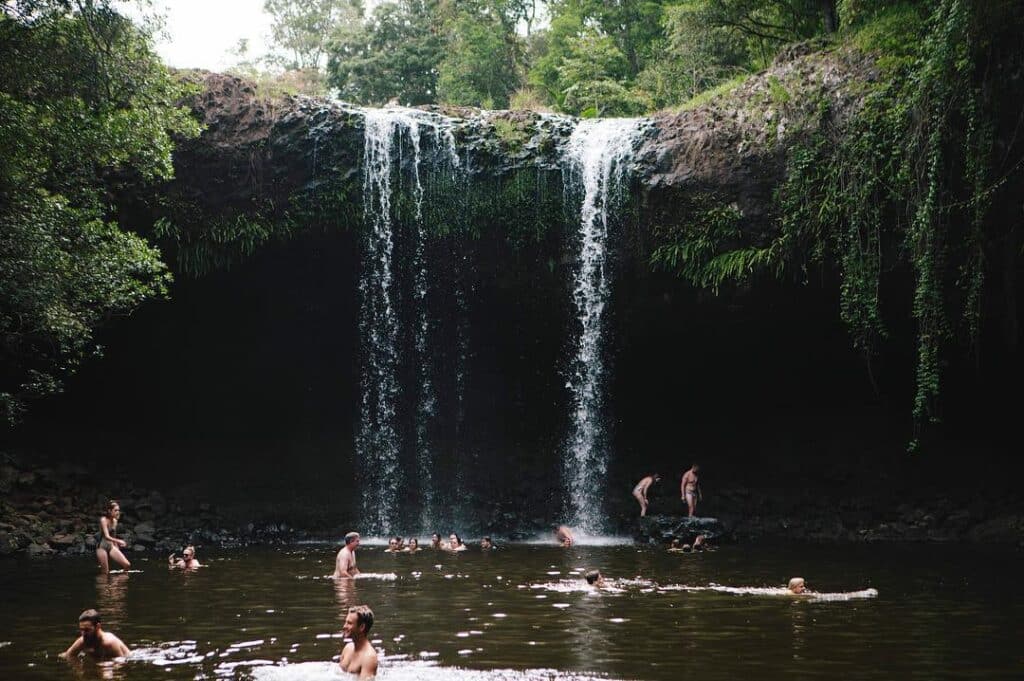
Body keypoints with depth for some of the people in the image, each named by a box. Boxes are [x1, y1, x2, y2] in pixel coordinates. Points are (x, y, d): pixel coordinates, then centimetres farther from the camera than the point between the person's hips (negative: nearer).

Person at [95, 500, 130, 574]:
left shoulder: (115, 521, 8)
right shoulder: (104, 520, -14)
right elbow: (107, 536, -26)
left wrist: (117, 548, 18)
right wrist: (119, 541, -40)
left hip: (111, 546, 6)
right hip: (102, 547, -6)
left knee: (127, 565, -6)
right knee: (105, 573, -5)